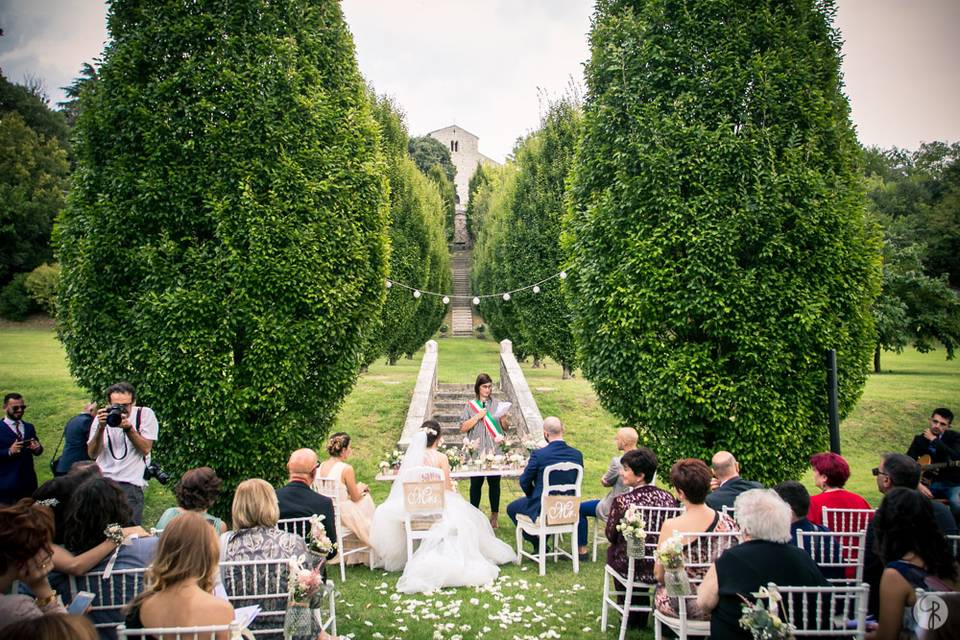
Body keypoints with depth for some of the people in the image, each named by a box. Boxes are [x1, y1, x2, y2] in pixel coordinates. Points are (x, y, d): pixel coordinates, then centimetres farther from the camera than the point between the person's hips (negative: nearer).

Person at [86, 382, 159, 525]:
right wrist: (101, 428, -12)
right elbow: (92, 455, 1)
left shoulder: (145, 414, -1)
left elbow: (145, 449, -6)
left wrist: (128, 427, -18)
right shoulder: (102, 417, 7)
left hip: (131, 483, -2)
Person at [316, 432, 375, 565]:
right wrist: (361, 488, 11)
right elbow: (355, 497, -10)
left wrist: (357, 488, 17)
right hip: (343, 516, -7)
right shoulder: (346, 469, -20)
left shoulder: (321, 466, 2)